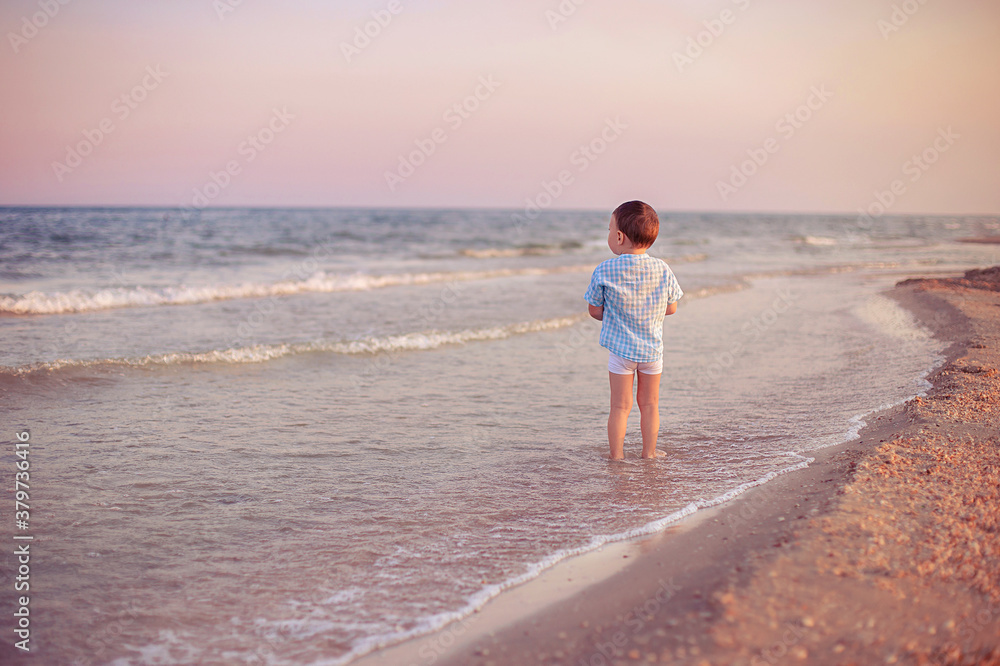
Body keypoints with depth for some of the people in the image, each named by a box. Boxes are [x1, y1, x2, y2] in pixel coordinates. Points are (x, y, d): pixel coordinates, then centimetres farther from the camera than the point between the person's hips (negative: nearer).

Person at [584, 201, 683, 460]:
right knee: (649, 403, 16)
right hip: (653, 347, 2)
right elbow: (671, 308, 2)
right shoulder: (663, 269, -7)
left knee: (620, 405, 7)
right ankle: (649, 452, 23)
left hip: (619, 347, -2)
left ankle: (617, 455, 12)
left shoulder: (604, 271, -13)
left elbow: (594, 310, -5)